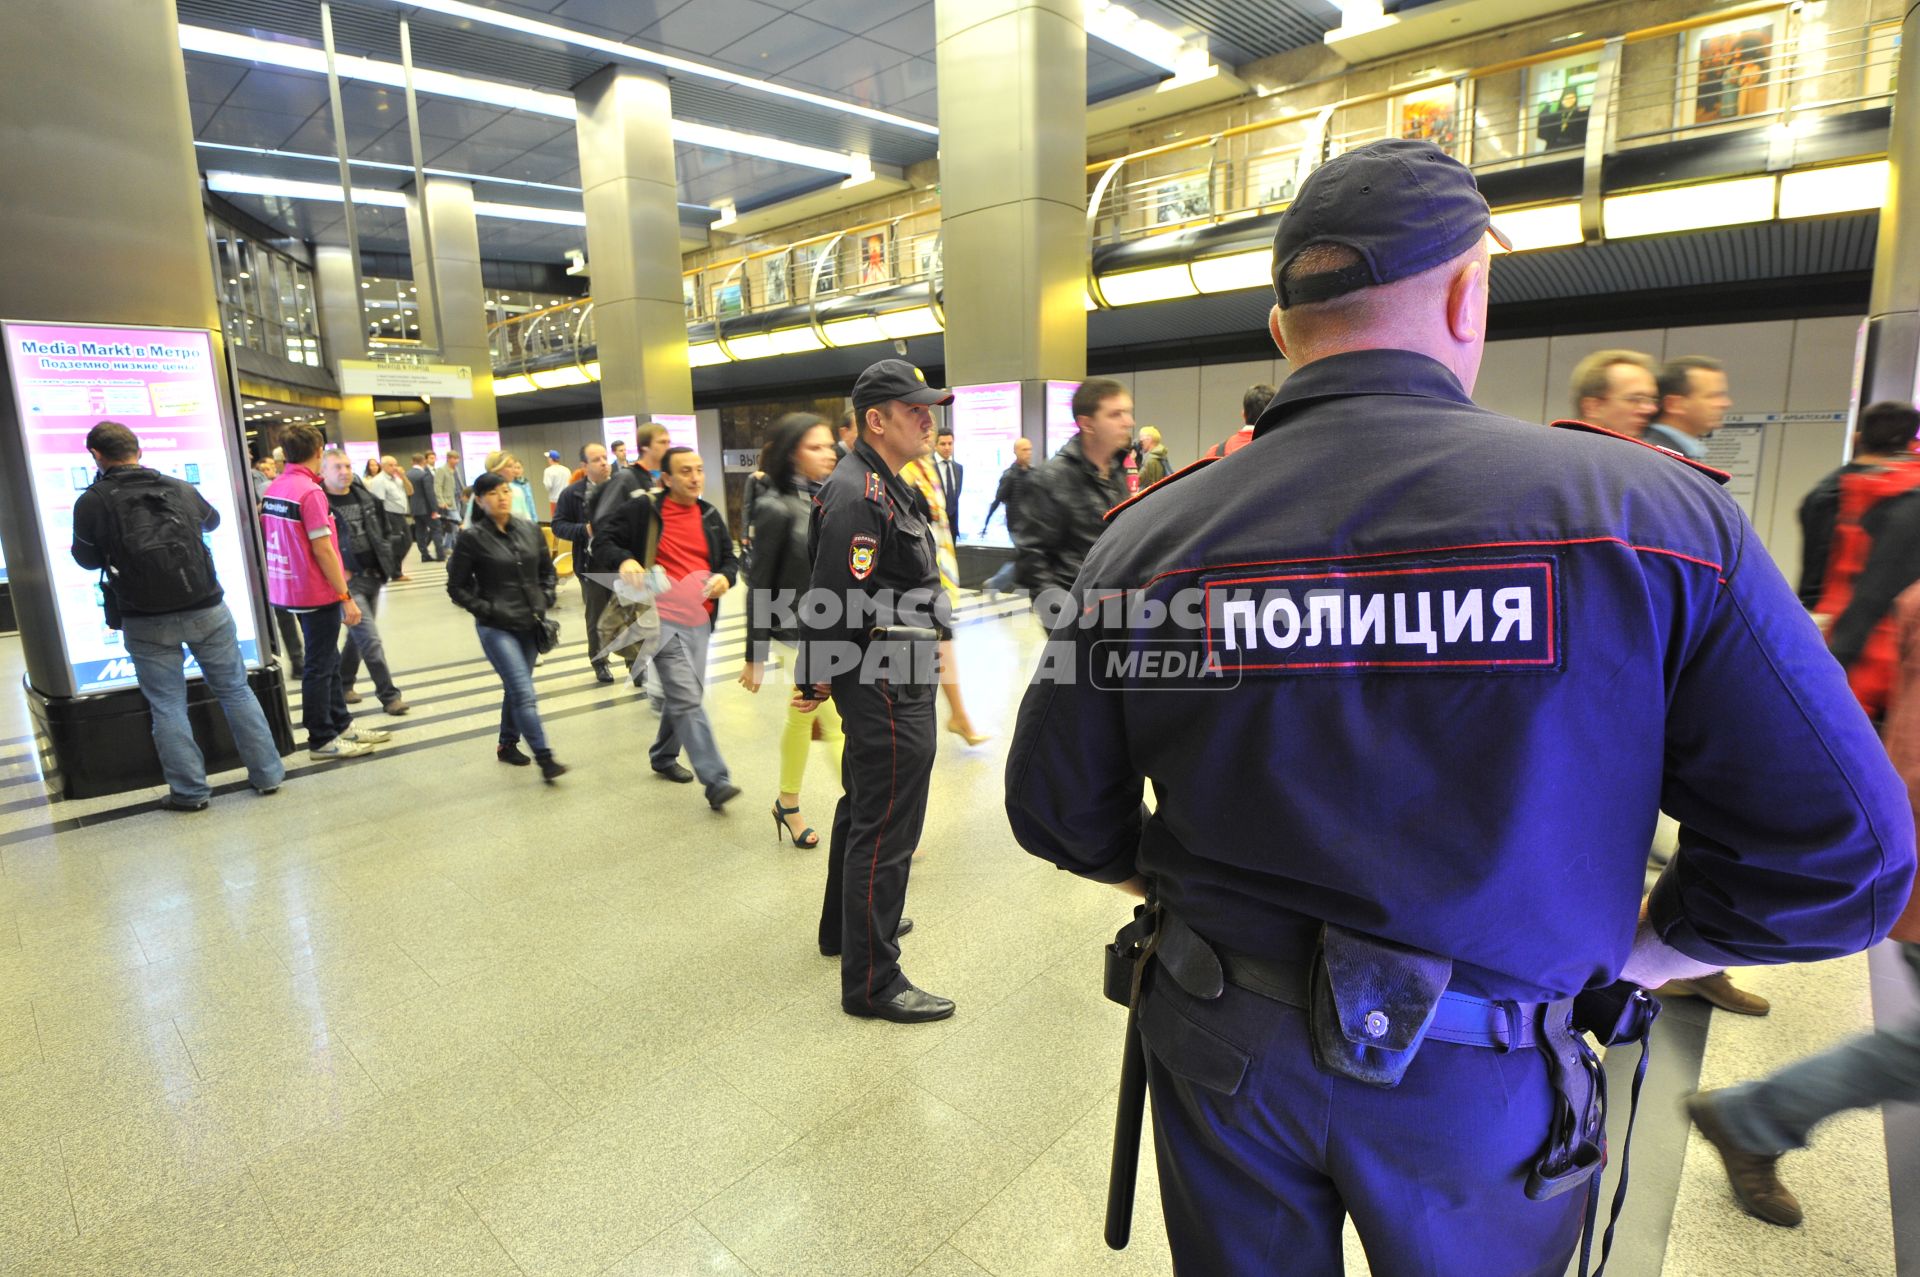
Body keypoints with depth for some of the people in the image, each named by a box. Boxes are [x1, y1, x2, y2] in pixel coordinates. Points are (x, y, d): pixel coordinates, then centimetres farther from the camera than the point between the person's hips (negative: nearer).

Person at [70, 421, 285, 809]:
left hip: (146, 623, -2)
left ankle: (190, 791, 12)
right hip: (206, 610, 2)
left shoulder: (92, 502, -8)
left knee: (167, 707, 8)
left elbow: (86, 558, 5)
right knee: (235, 692, 11)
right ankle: (267, 774, 15)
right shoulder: (181, 489, 0)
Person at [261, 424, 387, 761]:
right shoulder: (310, 491, -18)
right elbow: (322, 549, -21)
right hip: (318, 593, -8)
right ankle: (322, 741, 11)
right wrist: (346, 597, -17)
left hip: (289, 589, 8)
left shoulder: (273, 489, 7)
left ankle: (341, 725, 27)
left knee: (328, 660, 17)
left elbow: (276, 538, 14)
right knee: (320, 666, 2)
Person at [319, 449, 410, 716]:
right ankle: (389, 695, 0)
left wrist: (386, 561, 10)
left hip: (374, 576, 7)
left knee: (358, 636, 18)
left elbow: (385, 529, 18)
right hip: (348, 582, -7)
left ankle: (343, 685, 36)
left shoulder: (365, 496, 8)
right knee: (370, 640, -8)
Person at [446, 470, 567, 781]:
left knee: (516, 689, 16)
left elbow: (547, 571, 17)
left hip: (531, 625, 5)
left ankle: (507, 744, 35)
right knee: (525, 694, -12)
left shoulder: (531, 529, 4)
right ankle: (545, 759, -9)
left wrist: (545, 599, 3)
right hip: (496, 628, -5)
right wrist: (488, 610, -12)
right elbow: (456, 587, -3)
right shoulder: (471, 537, -8)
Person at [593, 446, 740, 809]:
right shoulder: (644, 509, -4)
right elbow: (602, 535, -2)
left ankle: (664, 757, 39)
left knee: (683, 695, 17)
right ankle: (716, 780, -15)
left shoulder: (710, 516, 12)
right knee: (687, 698, -13)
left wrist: (725, 577, -4)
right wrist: (622, 560, -21)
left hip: (699, 619, 6)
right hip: (662, 617, -6)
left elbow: (729, 558, 19)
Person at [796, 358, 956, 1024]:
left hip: (893, 677, 11)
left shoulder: (884, 486, 16)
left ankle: (846, 924, 42)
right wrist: (817, 680, -13)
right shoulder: (859, 496, -20)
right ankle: (872, 981, 9)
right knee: (886, 828, -3)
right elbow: (837, 601, -24)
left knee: (865, 806, 23)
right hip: (888, 683, -11)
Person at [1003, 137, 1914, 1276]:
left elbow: (1059, 810, -5)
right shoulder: (1653, 515, -15)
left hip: (1220, 1045, 2)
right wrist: (1627, 956, 5)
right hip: (1477, 1094, 0)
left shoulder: (1144, 536, -12)